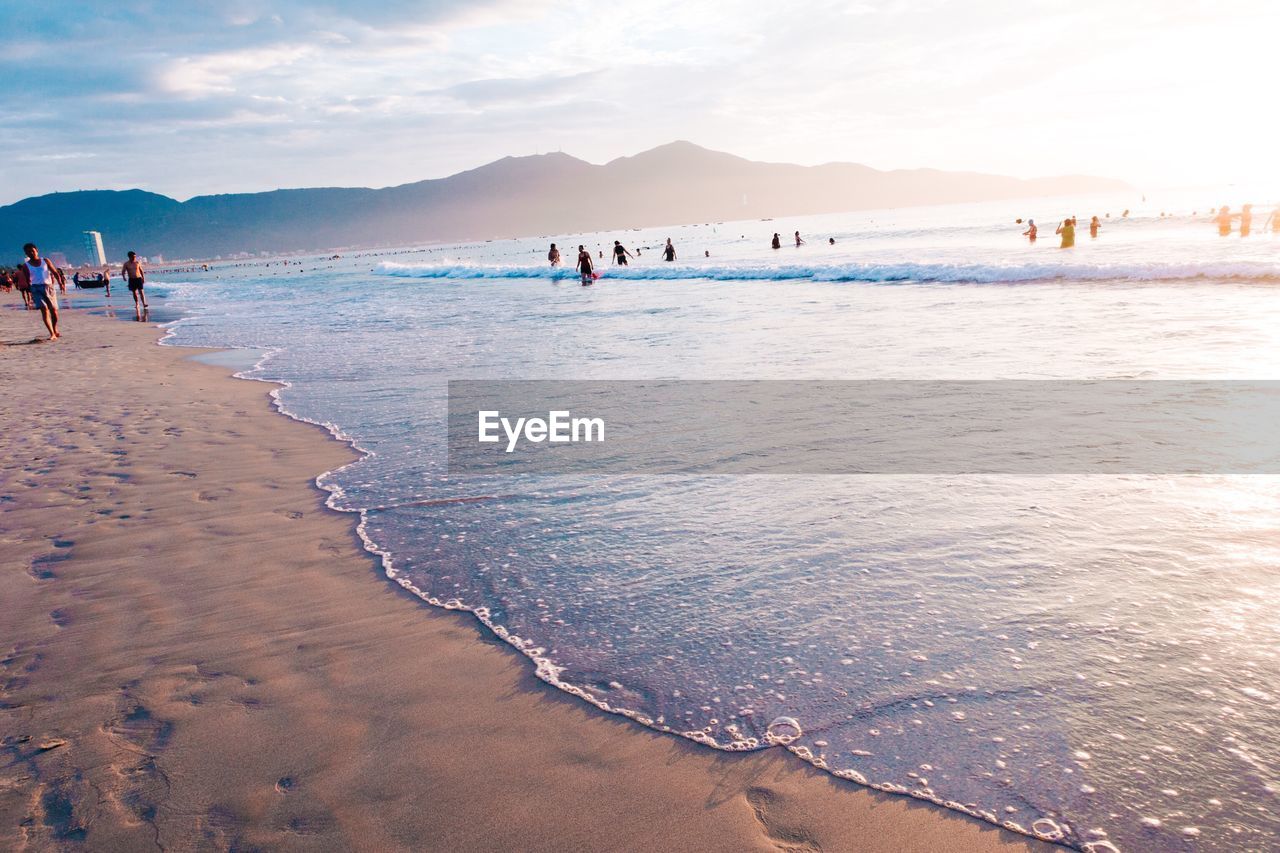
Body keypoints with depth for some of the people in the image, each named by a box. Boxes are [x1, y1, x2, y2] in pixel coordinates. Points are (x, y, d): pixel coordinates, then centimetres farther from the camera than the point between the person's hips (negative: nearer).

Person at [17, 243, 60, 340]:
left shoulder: (45, 261, 9)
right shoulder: (25, 266, 7)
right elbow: (27, 280, 9)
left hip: (48, 286, 1)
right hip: (36, 288, -1)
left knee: (54, 310, 3)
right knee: (44, 309, -17)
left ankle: (55, 331, 27)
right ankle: (52, 334, -23)